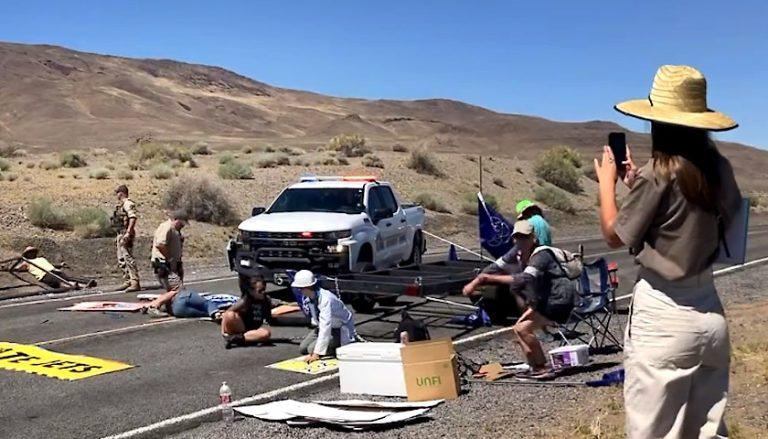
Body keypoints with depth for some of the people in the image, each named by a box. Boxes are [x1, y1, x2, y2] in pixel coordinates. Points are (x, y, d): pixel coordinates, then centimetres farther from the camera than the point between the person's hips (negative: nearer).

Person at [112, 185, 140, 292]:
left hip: (126, 235, -11)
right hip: (120, 234, 11)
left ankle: (135, 283, -16)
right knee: (121, 259, 14)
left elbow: (133, 218, -24)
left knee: (128, 258, -14)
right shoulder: (120, 205, 19)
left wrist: (128, 233, -29)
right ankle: (127, 281, 21)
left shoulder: (128, 203, -12)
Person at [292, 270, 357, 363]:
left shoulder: (326, 299, -35)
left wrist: (317, 353, -41)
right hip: (321, 326, 8)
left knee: (312, 349, -21)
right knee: (303, 348, -3)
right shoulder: (306, 298, -10)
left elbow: (325, 327, -39)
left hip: (340, 330, -8)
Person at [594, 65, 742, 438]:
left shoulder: (657, 174, -16)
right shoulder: (719, 169, 2)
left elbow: (614, 236, -4)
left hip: (662, 315, -7)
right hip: (710, 314, 7)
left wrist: (606, 180, 9)